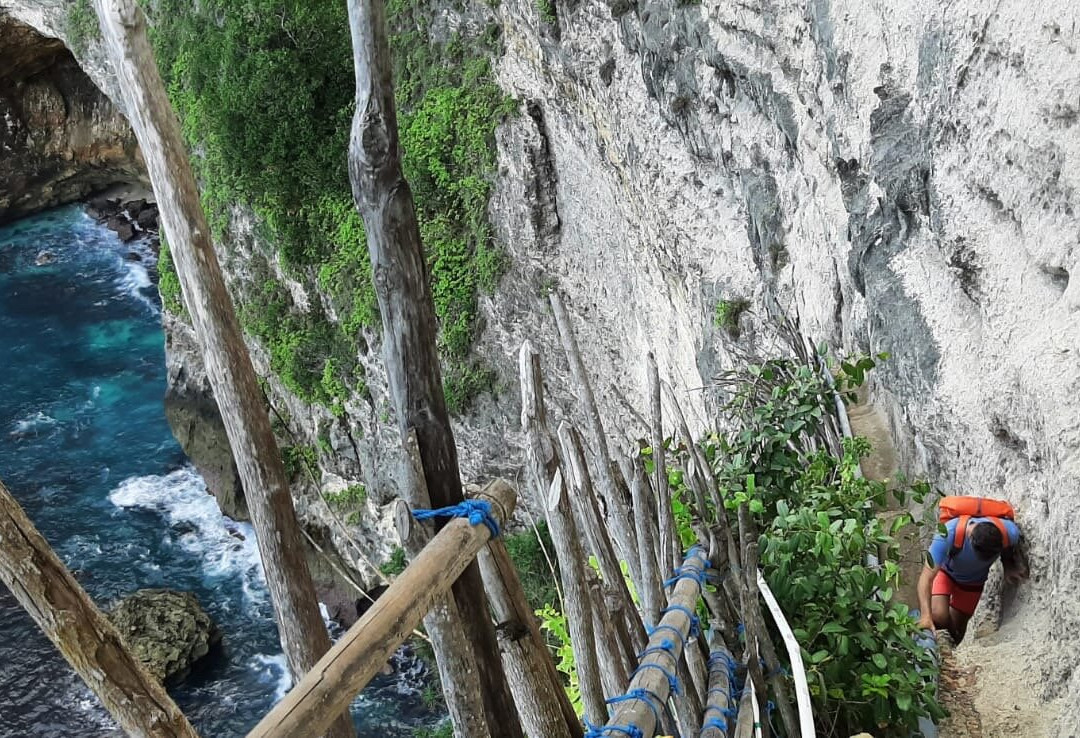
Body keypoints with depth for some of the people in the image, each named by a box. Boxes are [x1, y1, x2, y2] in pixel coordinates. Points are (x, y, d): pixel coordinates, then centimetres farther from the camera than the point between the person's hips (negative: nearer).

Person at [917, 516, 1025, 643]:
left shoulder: (1010, 532, -33)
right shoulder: (948, 533, -43)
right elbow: (927, 577, -44)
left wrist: (1009, 568, -25)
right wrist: (926, 615, -56)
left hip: (974, 581, 3)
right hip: (945, 572, -3)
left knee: (956, 630, 2)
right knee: (938, 616, -25)